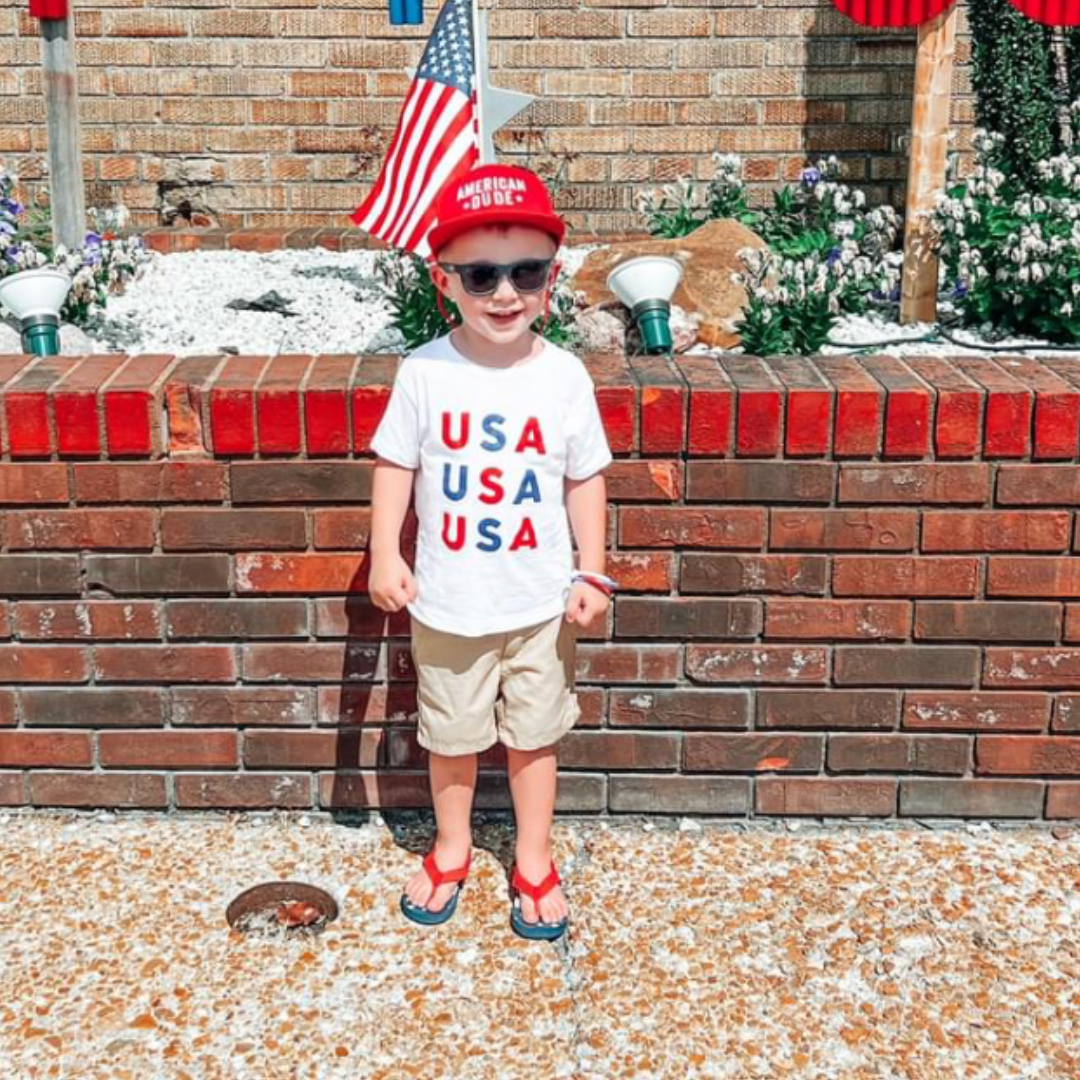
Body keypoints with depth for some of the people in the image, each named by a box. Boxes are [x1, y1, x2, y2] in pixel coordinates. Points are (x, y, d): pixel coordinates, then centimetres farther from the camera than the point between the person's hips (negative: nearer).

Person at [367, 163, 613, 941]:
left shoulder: (564, 376, -10)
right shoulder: (425, 372, -11)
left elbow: (585, 479, -1)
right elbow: (396, 465, -3)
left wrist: (592, 571, -5)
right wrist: (384, 554, -10)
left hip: (540, 601, 0)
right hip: (448, 601, 0)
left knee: (533, 735, 16)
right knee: (451, 736, 19)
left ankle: (534, 862, 37)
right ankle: (452, 850, 42)